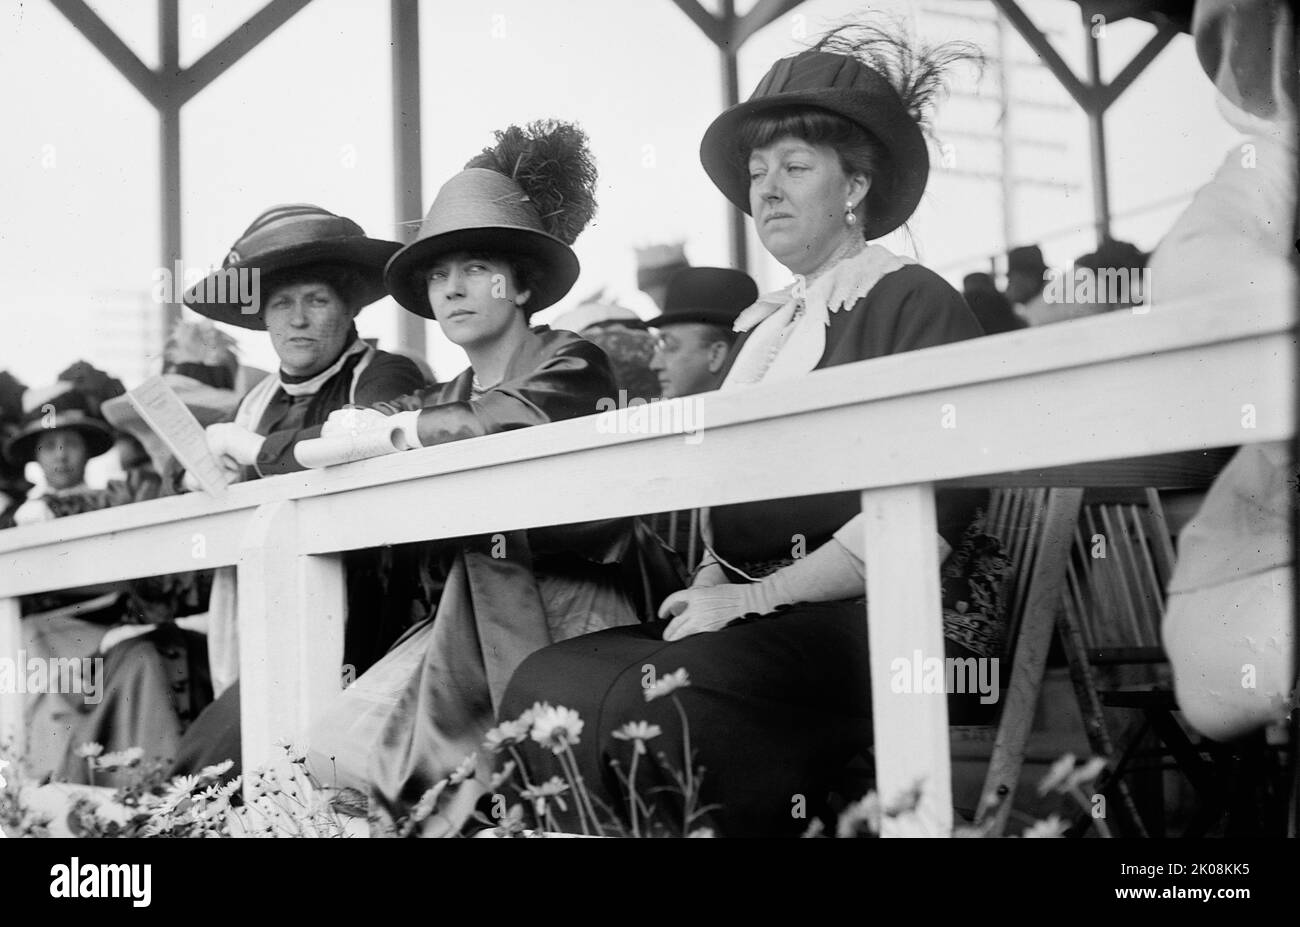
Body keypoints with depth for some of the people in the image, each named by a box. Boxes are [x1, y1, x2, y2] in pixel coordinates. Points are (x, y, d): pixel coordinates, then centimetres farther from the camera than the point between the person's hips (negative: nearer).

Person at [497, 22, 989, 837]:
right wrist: (710, 582, 1)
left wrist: (762, 594, -13)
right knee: (546, 683, -17)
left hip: (865, 613, -6)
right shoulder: (757, 328, 23)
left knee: (658, 702, -31)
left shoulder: (916, 304, 0)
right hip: (743, 611, 7)